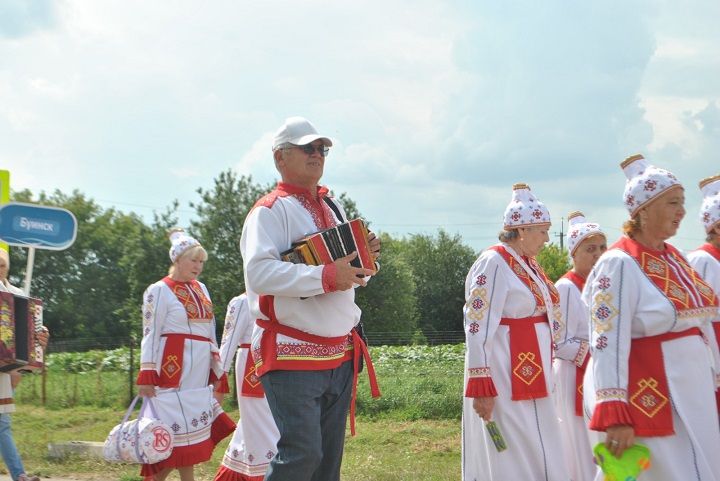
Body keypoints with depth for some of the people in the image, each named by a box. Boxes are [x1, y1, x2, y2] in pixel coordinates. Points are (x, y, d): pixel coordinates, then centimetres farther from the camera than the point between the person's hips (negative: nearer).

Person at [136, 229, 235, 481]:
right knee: (183, 429, -6)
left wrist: (218, 372, 17)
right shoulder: (159, 290, -4)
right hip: (175, 369, -7)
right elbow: (150, 335, -8)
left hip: (200, 371, 7)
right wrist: (147, 376, -15)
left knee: (192, 429, 6)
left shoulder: (201, 289, 16)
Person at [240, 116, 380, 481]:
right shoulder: (270, 210, -6)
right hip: (292, 356, -7)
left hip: (341, 355, 7)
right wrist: (325, 276, -26)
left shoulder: (333, 208, 17)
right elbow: (258, 272, -22)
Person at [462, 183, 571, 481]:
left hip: (530, 375, 9)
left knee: (537, 456, 12)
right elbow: (478, 327, -18)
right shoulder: (494, 262, -13)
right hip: (504, 378, -9)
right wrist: (482, 385, -22)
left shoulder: (528, 264, 14)